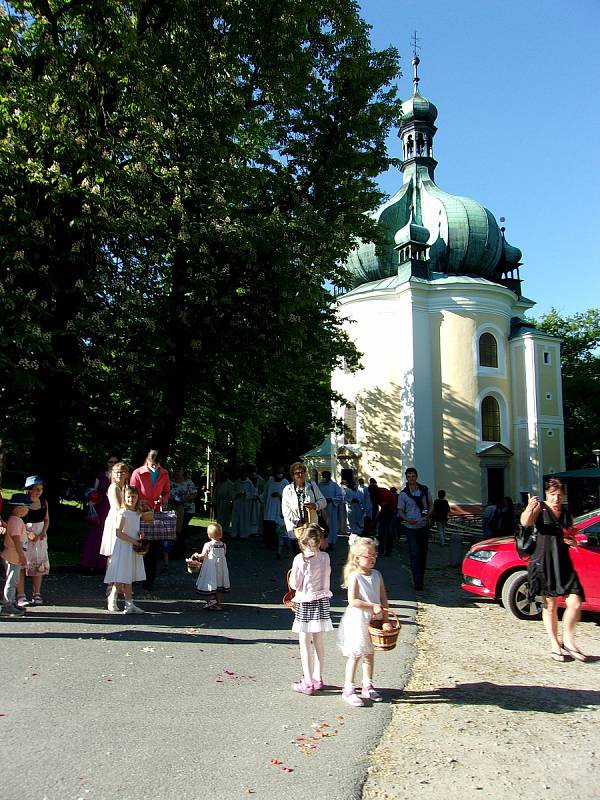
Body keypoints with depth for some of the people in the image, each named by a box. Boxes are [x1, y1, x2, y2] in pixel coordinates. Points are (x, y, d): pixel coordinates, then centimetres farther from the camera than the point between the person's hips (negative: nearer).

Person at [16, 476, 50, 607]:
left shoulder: (44, 502, 3)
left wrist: (43, 532, -5)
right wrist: (28, 533, -22)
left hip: (40, 536, 5)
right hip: (23, 535, -5)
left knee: (39, 564, 8)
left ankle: (36, 594, 18)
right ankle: (20, 595, -1)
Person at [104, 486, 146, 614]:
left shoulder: (137, 513, 10)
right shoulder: (123, 513, -13)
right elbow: (118, 533, -17)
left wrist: (140, 536, 0)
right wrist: (133, 541, -17)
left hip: (133, 548, 7)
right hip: (123, 547, -7)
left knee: (129, 577, 10)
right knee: (121, 579, -6)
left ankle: (129, 605, 13)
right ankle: (112, 601, 7)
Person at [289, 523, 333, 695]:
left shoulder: (300, 559, -15)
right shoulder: (325, 557, -5)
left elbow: (295, 584, -10)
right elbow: (326, 579, 5)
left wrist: (291, 575, 9)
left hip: (305, 603, -5)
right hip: (322, 600, 5)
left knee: (305, 643, 4)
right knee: (319, 641, 16)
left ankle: (308, 683, 8)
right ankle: (318, 678, 28)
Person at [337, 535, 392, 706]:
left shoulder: (377, 575, 3)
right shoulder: (354, 576, -15)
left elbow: (383, 599, 4)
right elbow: (352, 601, -20)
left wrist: (385, 620, -2)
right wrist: (372, 606, -20)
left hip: (374, 621, 6)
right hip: (357, 621, -6)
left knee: (370, 654, 16)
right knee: (354, 655, 1)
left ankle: (367, 686, 31)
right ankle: (348, 689, 12)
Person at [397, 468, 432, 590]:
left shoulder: (424, 490, 3)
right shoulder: (403, 494, -4)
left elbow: (431, 504, 10)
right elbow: (400, 511, -1)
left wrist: (428, 514, -10)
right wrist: (407, 519, -20)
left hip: (424, 526, 3)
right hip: (411, 528, -3)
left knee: (423, 553, 11)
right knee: (414, 554, -9)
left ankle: (421, 577, 26)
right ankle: (417, 582, -10)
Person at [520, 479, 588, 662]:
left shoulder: (567, 514, 12)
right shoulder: (540, 508, -5)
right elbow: (525, 522, -27)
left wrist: (573, 541, 1)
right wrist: (529, 509, -49)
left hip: (563, 563, 4)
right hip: (544, 562, -4)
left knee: (575, 603, -7)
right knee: (550, 605, 4)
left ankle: (568, 640, 14)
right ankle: (555, 645, 18)